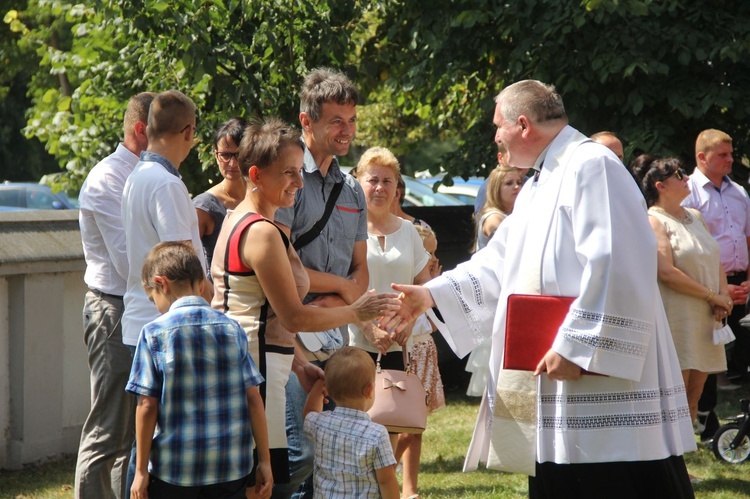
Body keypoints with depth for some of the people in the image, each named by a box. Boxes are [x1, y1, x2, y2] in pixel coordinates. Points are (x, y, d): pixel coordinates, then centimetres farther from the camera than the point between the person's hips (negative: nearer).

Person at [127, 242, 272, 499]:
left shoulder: (155, 333, -6)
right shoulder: (232, 329, 3)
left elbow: (147, 407, -7)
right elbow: (253, 400, 2)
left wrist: (141, 470, -1)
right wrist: (264, 461, 8)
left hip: (174, 469, -3)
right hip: (231, 469, 3)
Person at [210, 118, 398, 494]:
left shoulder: (237, 220, 16)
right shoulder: (263, 233, -16)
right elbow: (294, 317, -15)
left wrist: (296, 362, 17)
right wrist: (356, 312, -3)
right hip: (255, 367, -11)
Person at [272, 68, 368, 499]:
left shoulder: (352, 191, 18)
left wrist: (337, 302, -4)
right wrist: (340, 285, -1)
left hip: (333, 337, 7)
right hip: (289, 336, -7)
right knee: (299, 453, -13)